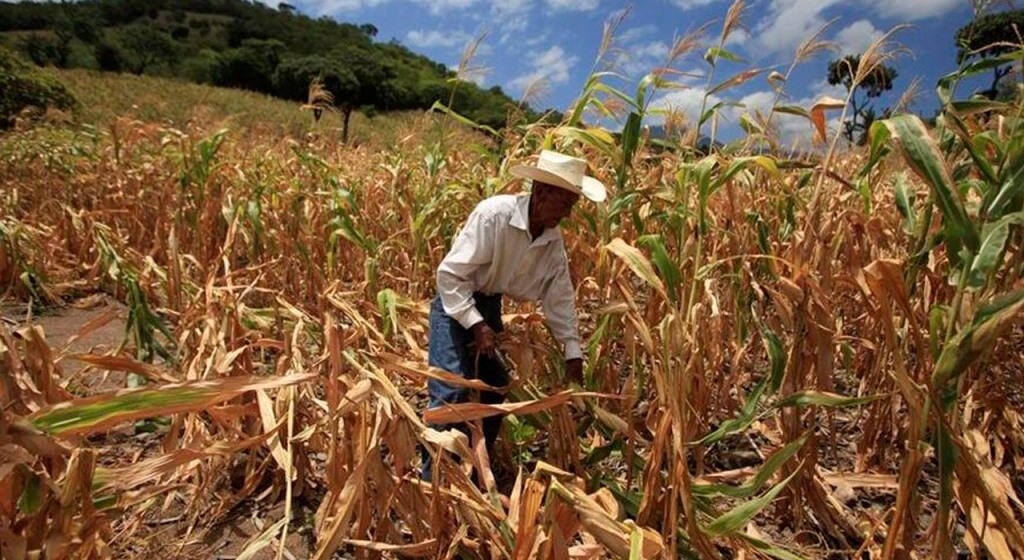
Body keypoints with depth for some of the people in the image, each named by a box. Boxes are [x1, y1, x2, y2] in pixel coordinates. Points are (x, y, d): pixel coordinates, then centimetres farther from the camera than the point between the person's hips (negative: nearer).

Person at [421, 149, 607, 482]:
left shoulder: (553, 239, -6)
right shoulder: (494, 214, -27)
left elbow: (560, 297, 1)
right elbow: (450, 273, -25)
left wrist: (573, 354, 0)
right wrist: (475, 325, -25)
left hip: (489, 306, 7)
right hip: (455, 304, -7)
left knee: (496, 389, 12)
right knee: (452, 393, -15)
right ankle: (431, 478, 1)